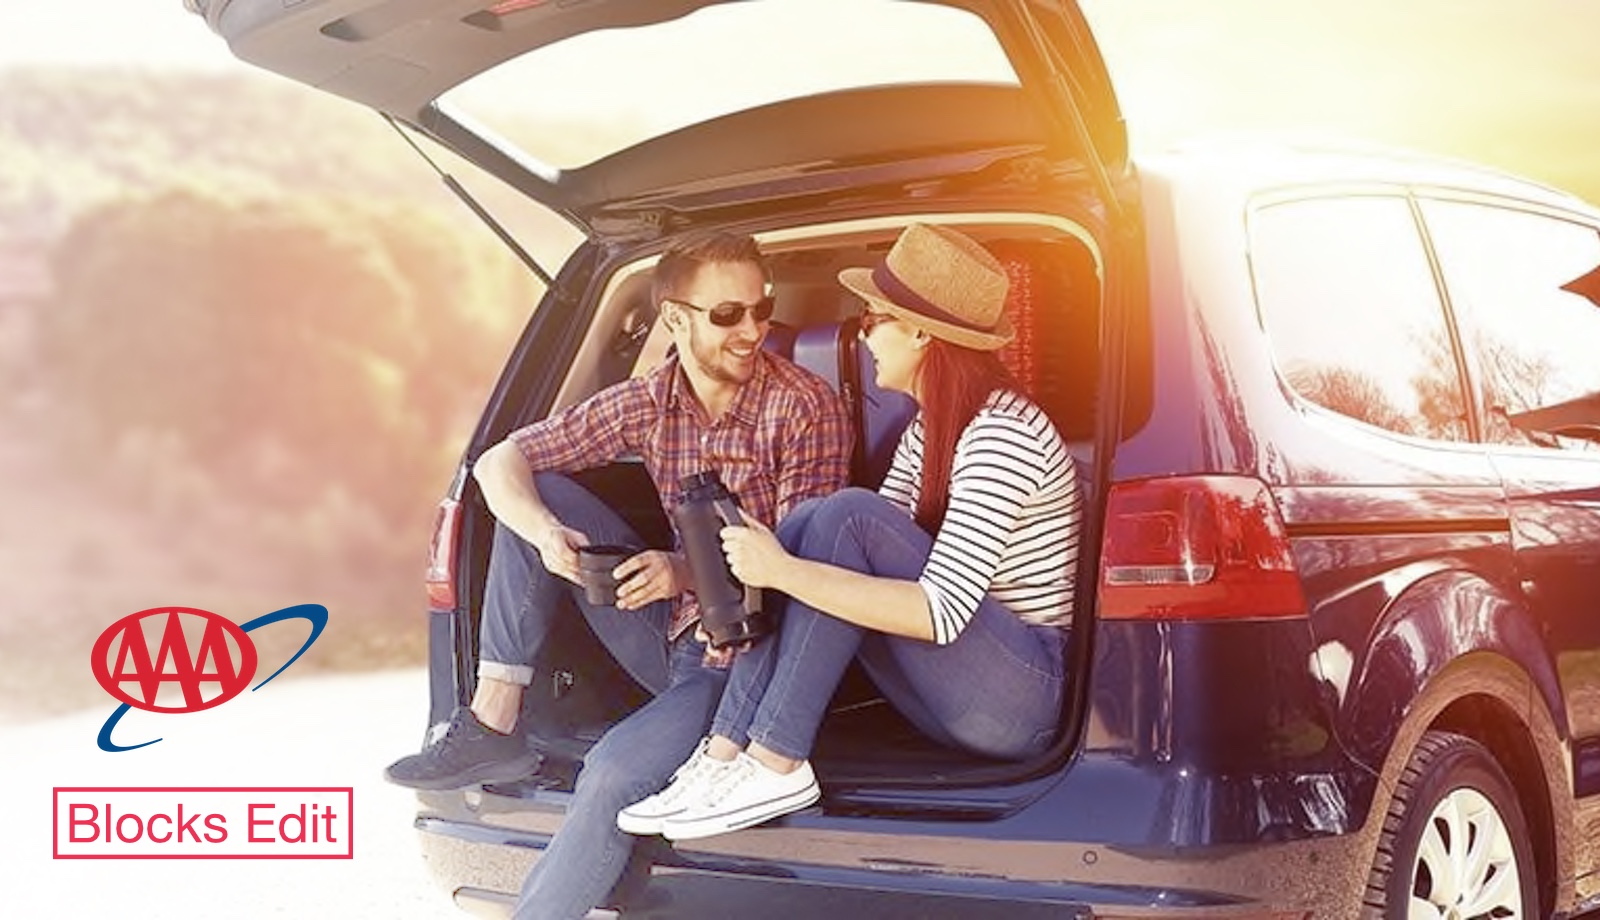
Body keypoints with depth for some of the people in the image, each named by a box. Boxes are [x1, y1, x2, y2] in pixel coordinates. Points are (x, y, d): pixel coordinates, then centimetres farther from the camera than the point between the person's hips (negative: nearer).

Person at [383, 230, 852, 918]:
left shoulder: (807, 407, -13)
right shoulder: (646, 403, 1)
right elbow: (500, 461, 0)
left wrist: (687, 571, -32)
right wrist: (547, 535, -22)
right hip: (668, 631, 6)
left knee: (614, 773, -31)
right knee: (538, 495, -5)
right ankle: (493, 725, -7)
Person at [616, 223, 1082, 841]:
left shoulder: (1001, 434, -18)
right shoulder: (928, 429, 12)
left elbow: (941, 613, -26)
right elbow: (871, 566, 7)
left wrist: (784, 570, -24)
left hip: (1023, 696, -9)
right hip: (956, 693, 9)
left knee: (846, 517, -22)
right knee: (801, 528, -3)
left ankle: (774, 764, -21)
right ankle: (726, 750, -15)